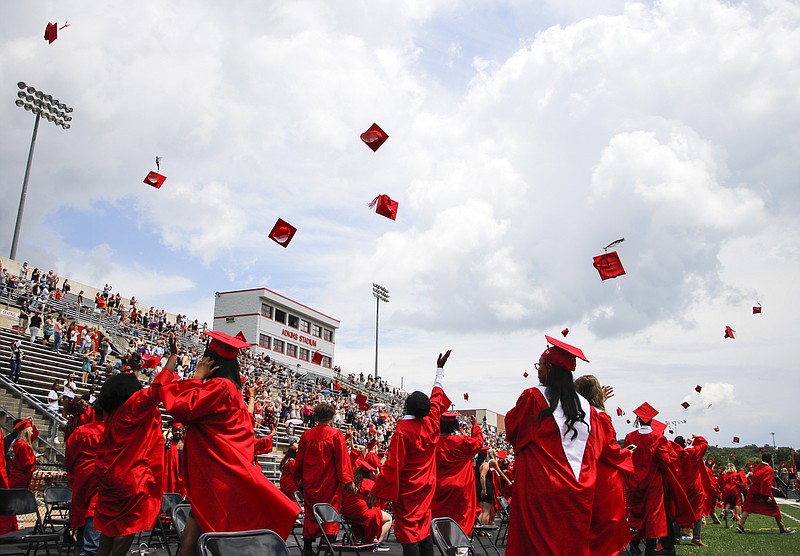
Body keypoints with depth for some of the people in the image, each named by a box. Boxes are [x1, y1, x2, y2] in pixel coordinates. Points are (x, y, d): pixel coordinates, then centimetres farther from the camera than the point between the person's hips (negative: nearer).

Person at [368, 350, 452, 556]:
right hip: (426, 486, 7)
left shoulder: (403, 430, -20)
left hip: (407, 490, -7)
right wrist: (440, 369, 26)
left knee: (408, 534, -4)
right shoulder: (431, 423, -3)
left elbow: (392, 465, -20)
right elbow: (437, 399, 15)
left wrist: (376, 491, -13)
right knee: (423, 532, 16)